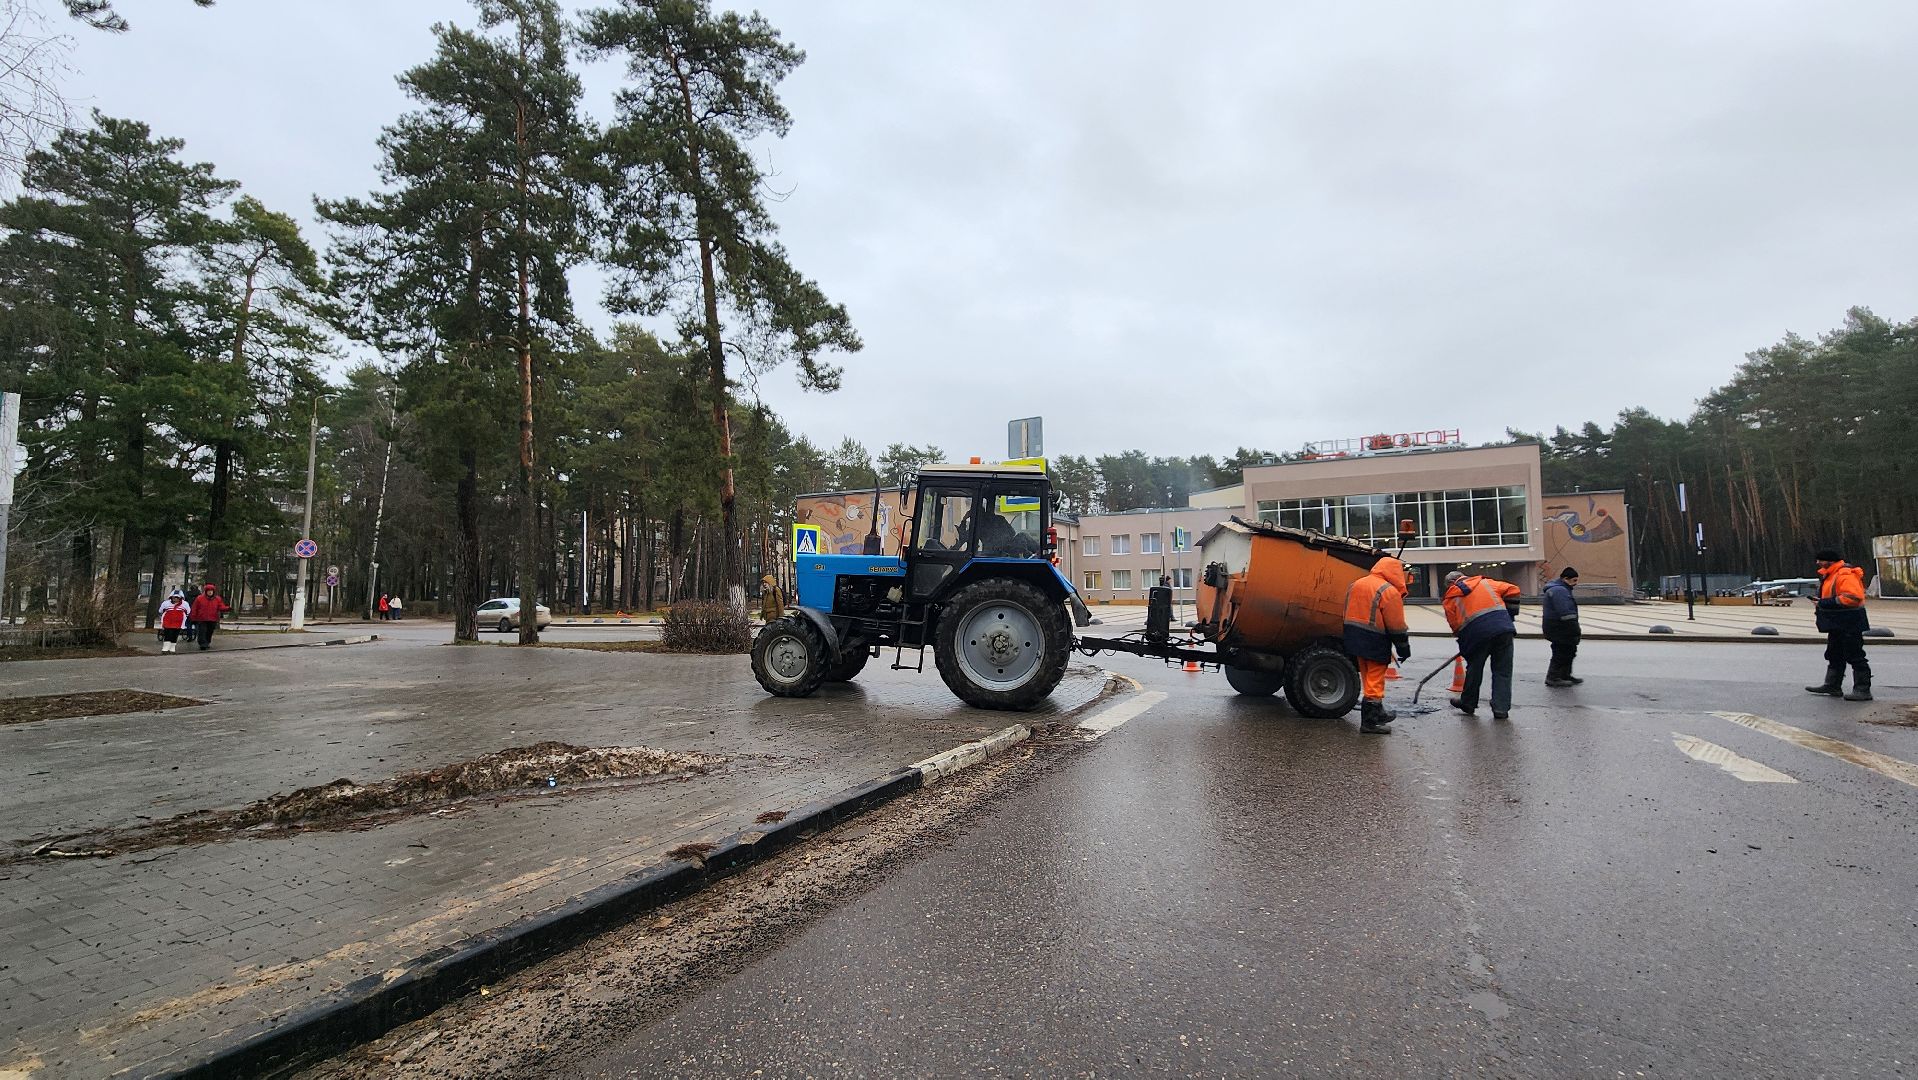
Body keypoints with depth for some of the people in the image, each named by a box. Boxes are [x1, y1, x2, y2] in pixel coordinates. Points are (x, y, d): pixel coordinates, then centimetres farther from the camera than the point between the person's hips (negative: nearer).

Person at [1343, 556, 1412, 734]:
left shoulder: (1356, 584, 10)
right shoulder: (1389, 592, -15)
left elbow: (1349, 612, 16)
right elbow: (1397, 625, -13)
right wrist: (1404, 648, -3)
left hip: (1354, 638, 8)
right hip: (1375, 642, -8)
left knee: (1368, 678, 19)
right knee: (1375, 680, -3)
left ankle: (1376, 712, 33)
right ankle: (1370, 722, -2)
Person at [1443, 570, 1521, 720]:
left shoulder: (1450, 599, 15)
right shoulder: (1485, 582, 21)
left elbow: (1456, 626, 13)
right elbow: (1512, 590, 15)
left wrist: (1465, 645, 23)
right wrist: (1508, 614, 21)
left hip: (1477, 633, -1)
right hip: (1503, 628, 1)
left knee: (1474, 668, 17)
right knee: (1502, 670, 9)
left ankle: (1468, 703, 30)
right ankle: (1501, 709, 9)